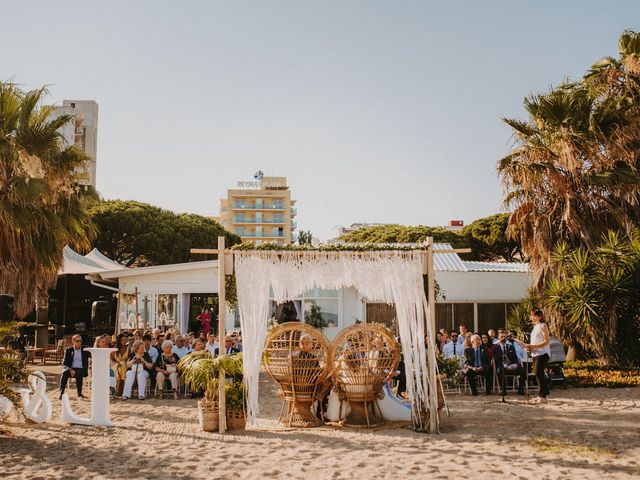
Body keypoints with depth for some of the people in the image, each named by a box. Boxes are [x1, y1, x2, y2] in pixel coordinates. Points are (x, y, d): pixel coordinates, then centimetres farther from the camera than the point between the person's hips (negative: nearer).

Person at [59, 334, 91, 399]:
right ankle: (61, 393, -25)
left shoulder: (85, 350, 8)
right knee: (64, 373, -31)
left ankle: (79, 394, -27)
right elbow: (64, 362, 1)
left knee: (79, 374, -34)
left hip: (81, 369, -1)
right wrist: (70, 369, -15)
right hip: (71, 369, 1)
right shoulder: (68, 350, 8)